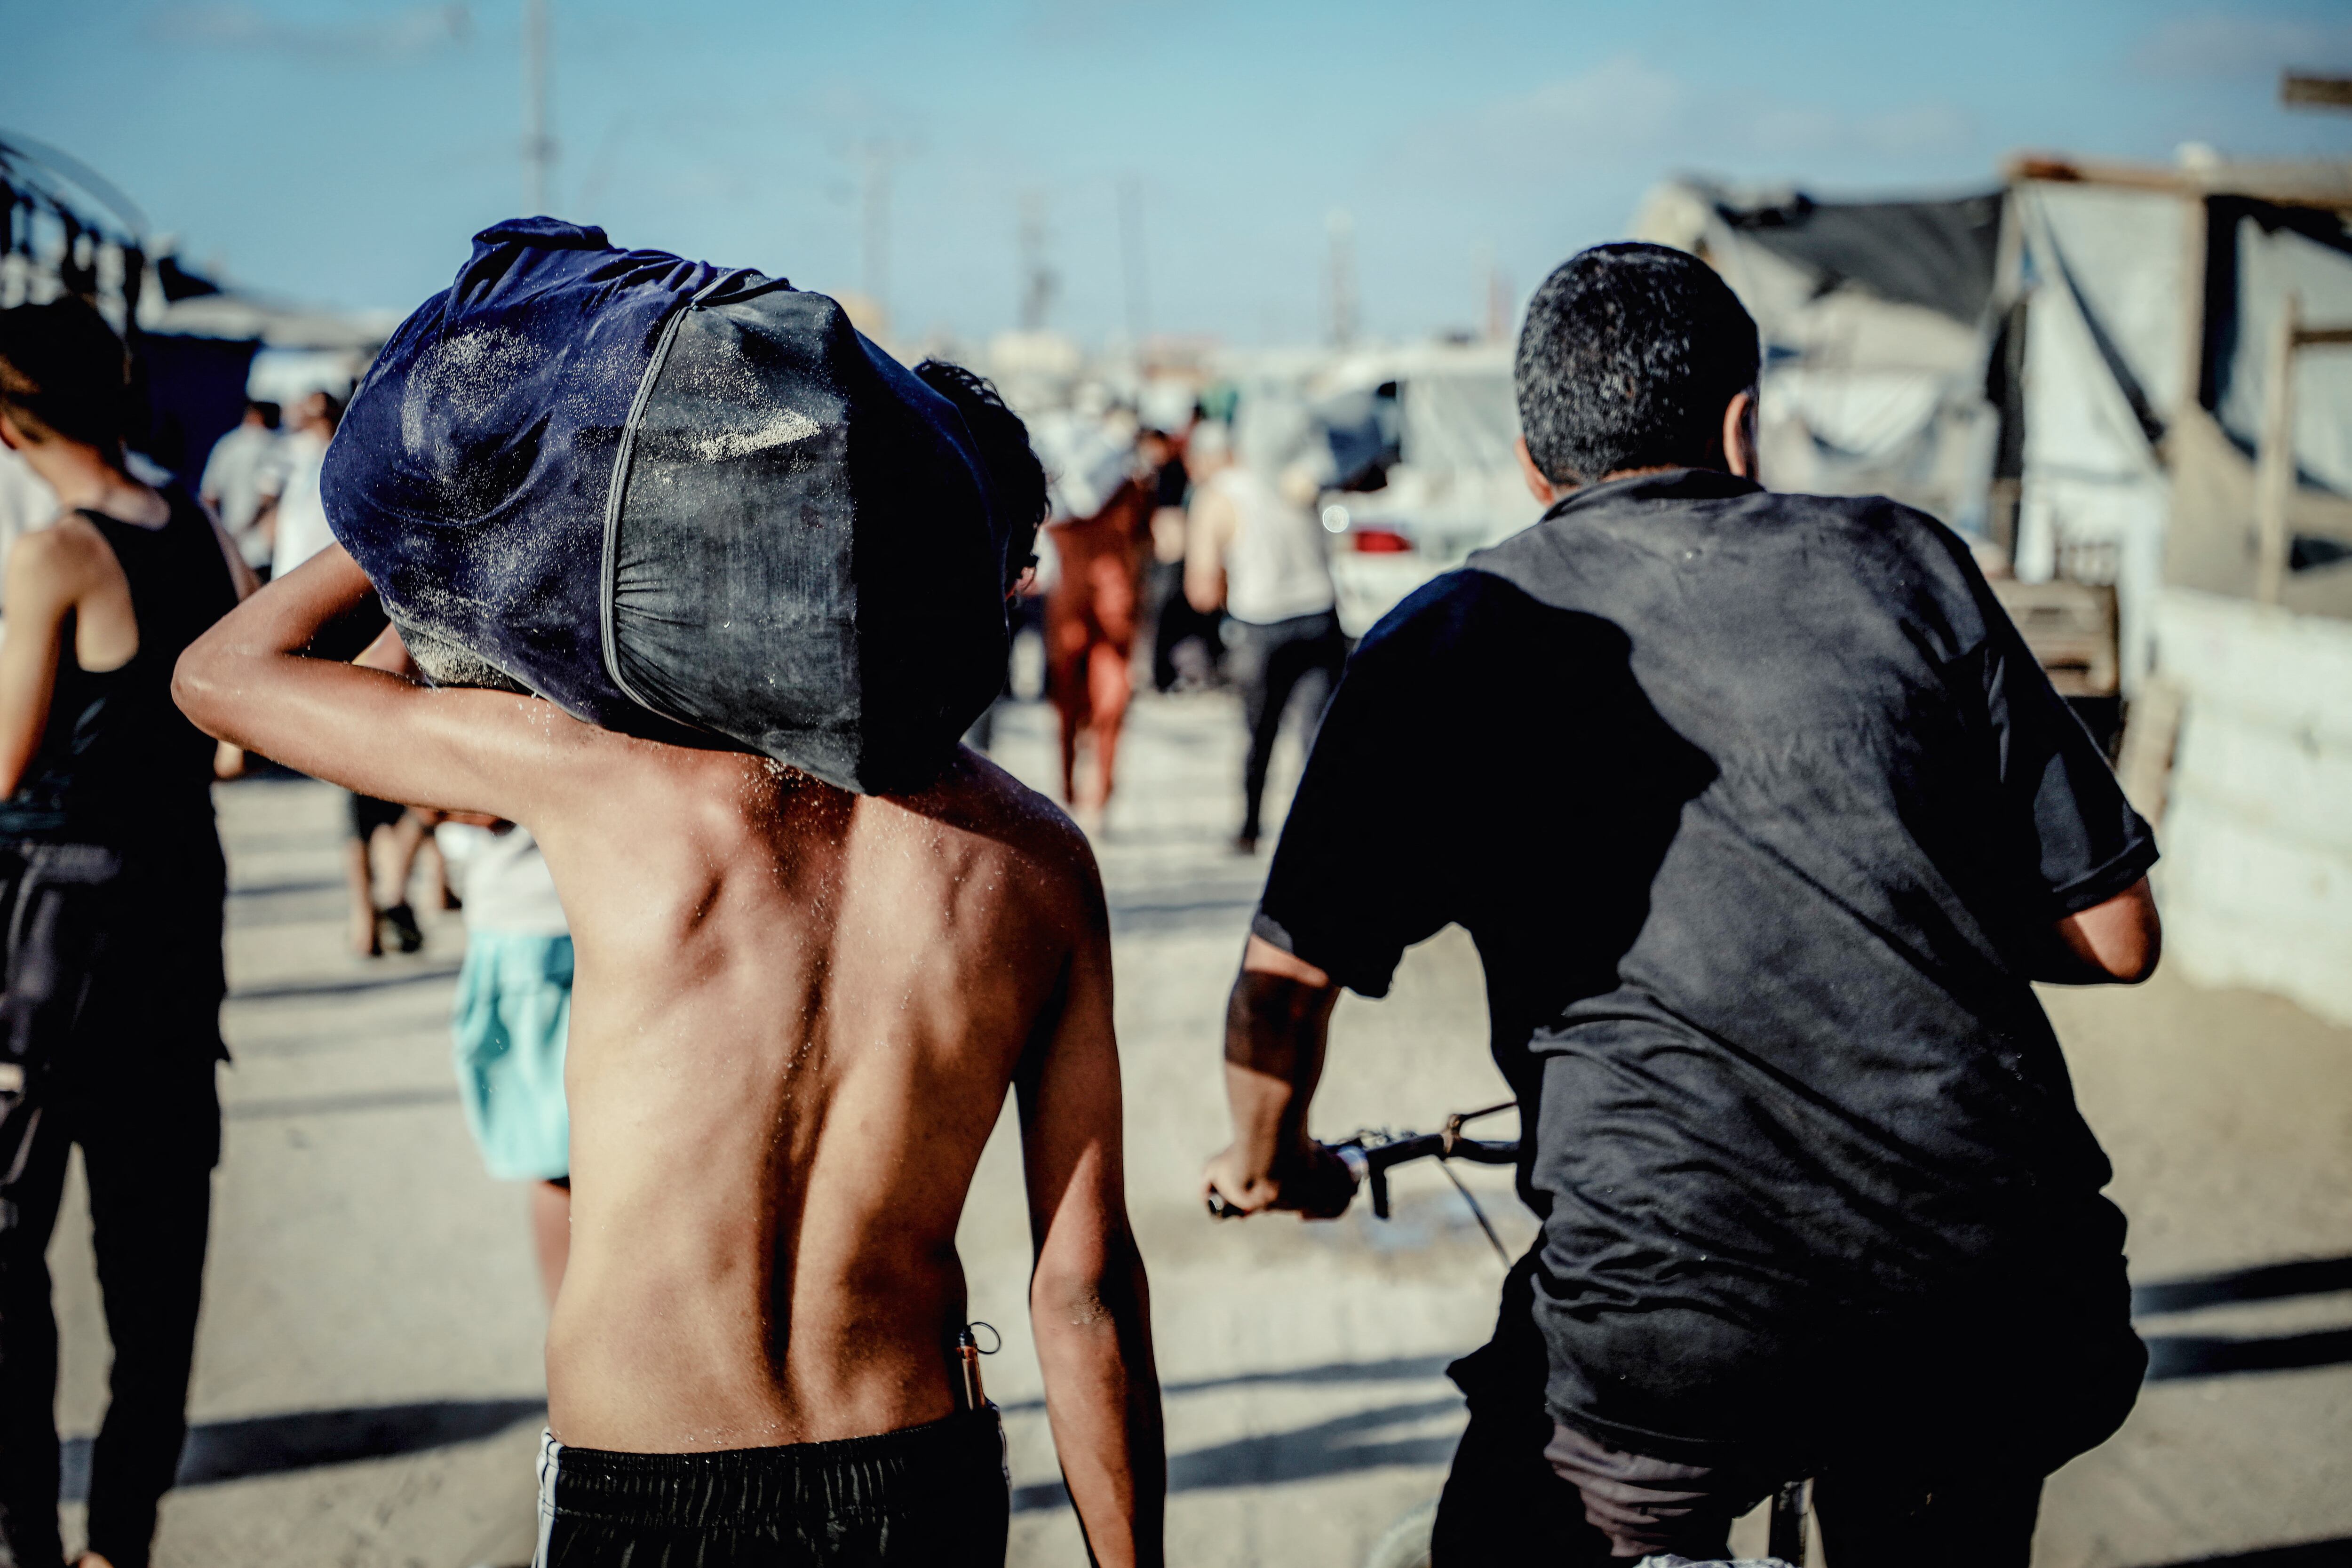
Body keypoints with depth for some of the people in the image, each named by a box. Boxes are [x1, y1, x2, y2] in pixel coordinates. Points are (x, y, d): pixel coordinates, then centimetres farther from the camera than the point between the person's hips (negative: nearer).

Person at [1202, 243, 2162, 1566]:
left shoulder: (1454, 638, 7)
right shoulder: (1908, 562, 10)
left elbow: (1286, 982, 1)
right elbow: (2116, 939, 10)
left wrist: (1268, 1161, 22)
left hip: (1666, 1337, -2)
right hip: (2002, 1308, 3)